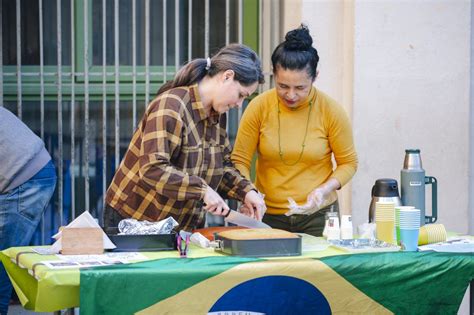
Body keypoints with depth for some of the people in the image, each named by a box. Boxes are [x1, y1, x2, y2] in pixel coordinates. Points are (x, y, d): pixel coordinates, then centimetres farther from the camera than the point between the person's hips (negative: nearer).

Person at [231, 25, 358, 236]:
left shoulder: (331, 111, -8)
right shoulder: (258, 107, -7)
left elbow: (348, 163, 1)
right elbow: (239, 160, -2)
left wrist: (325, 189, -16)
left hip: (318, 215, 0)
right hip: (268, 216, 1)